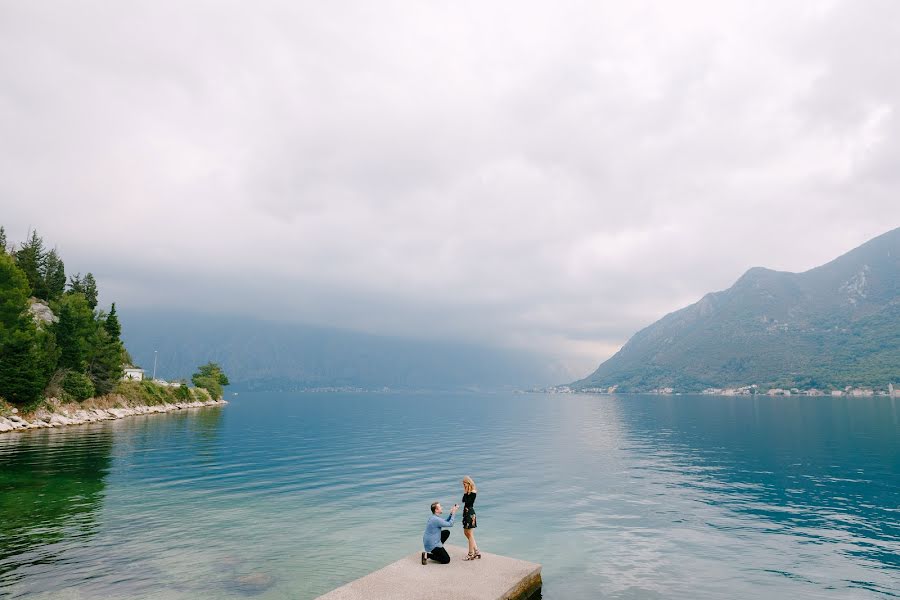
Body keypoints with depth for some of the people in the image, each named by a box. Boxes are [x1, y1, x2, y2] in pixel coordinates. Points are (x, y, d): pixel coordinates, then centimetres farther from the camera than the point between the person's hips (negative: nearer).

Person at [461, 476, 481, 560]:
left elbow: (468, 502, -23)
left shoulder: (473, 492, -17)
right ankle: (477, 552, 22)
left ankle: (471, 554, 9)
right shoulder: (468, 492, 11)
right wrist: (465, 492, -2)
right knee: (466, 533, 15)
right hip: (466, 513, 10)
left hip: (470, 513, -10)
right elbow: (463, 500, 5)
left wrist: (465, 493, -19)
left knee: (470, 534, -1)